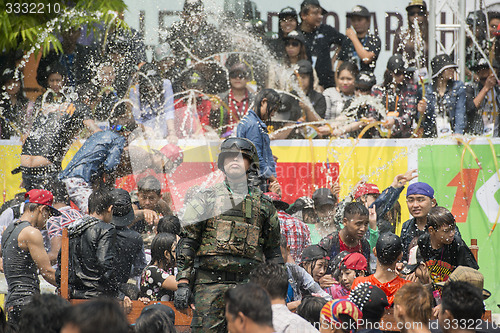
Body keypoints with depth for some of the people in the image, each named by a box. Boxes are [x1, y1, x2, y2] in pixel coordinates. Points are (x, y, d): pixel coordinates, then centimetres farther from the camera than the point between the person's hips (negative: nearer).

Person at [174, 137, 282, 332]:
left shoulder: (263, 204, 15)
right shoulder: (207, 198, 9)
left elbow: (273, 251, 19)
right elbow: (187, 242, 5)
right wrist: (182, 283, -4)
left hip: (249, 286, 2)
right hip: (210, 285, -2)